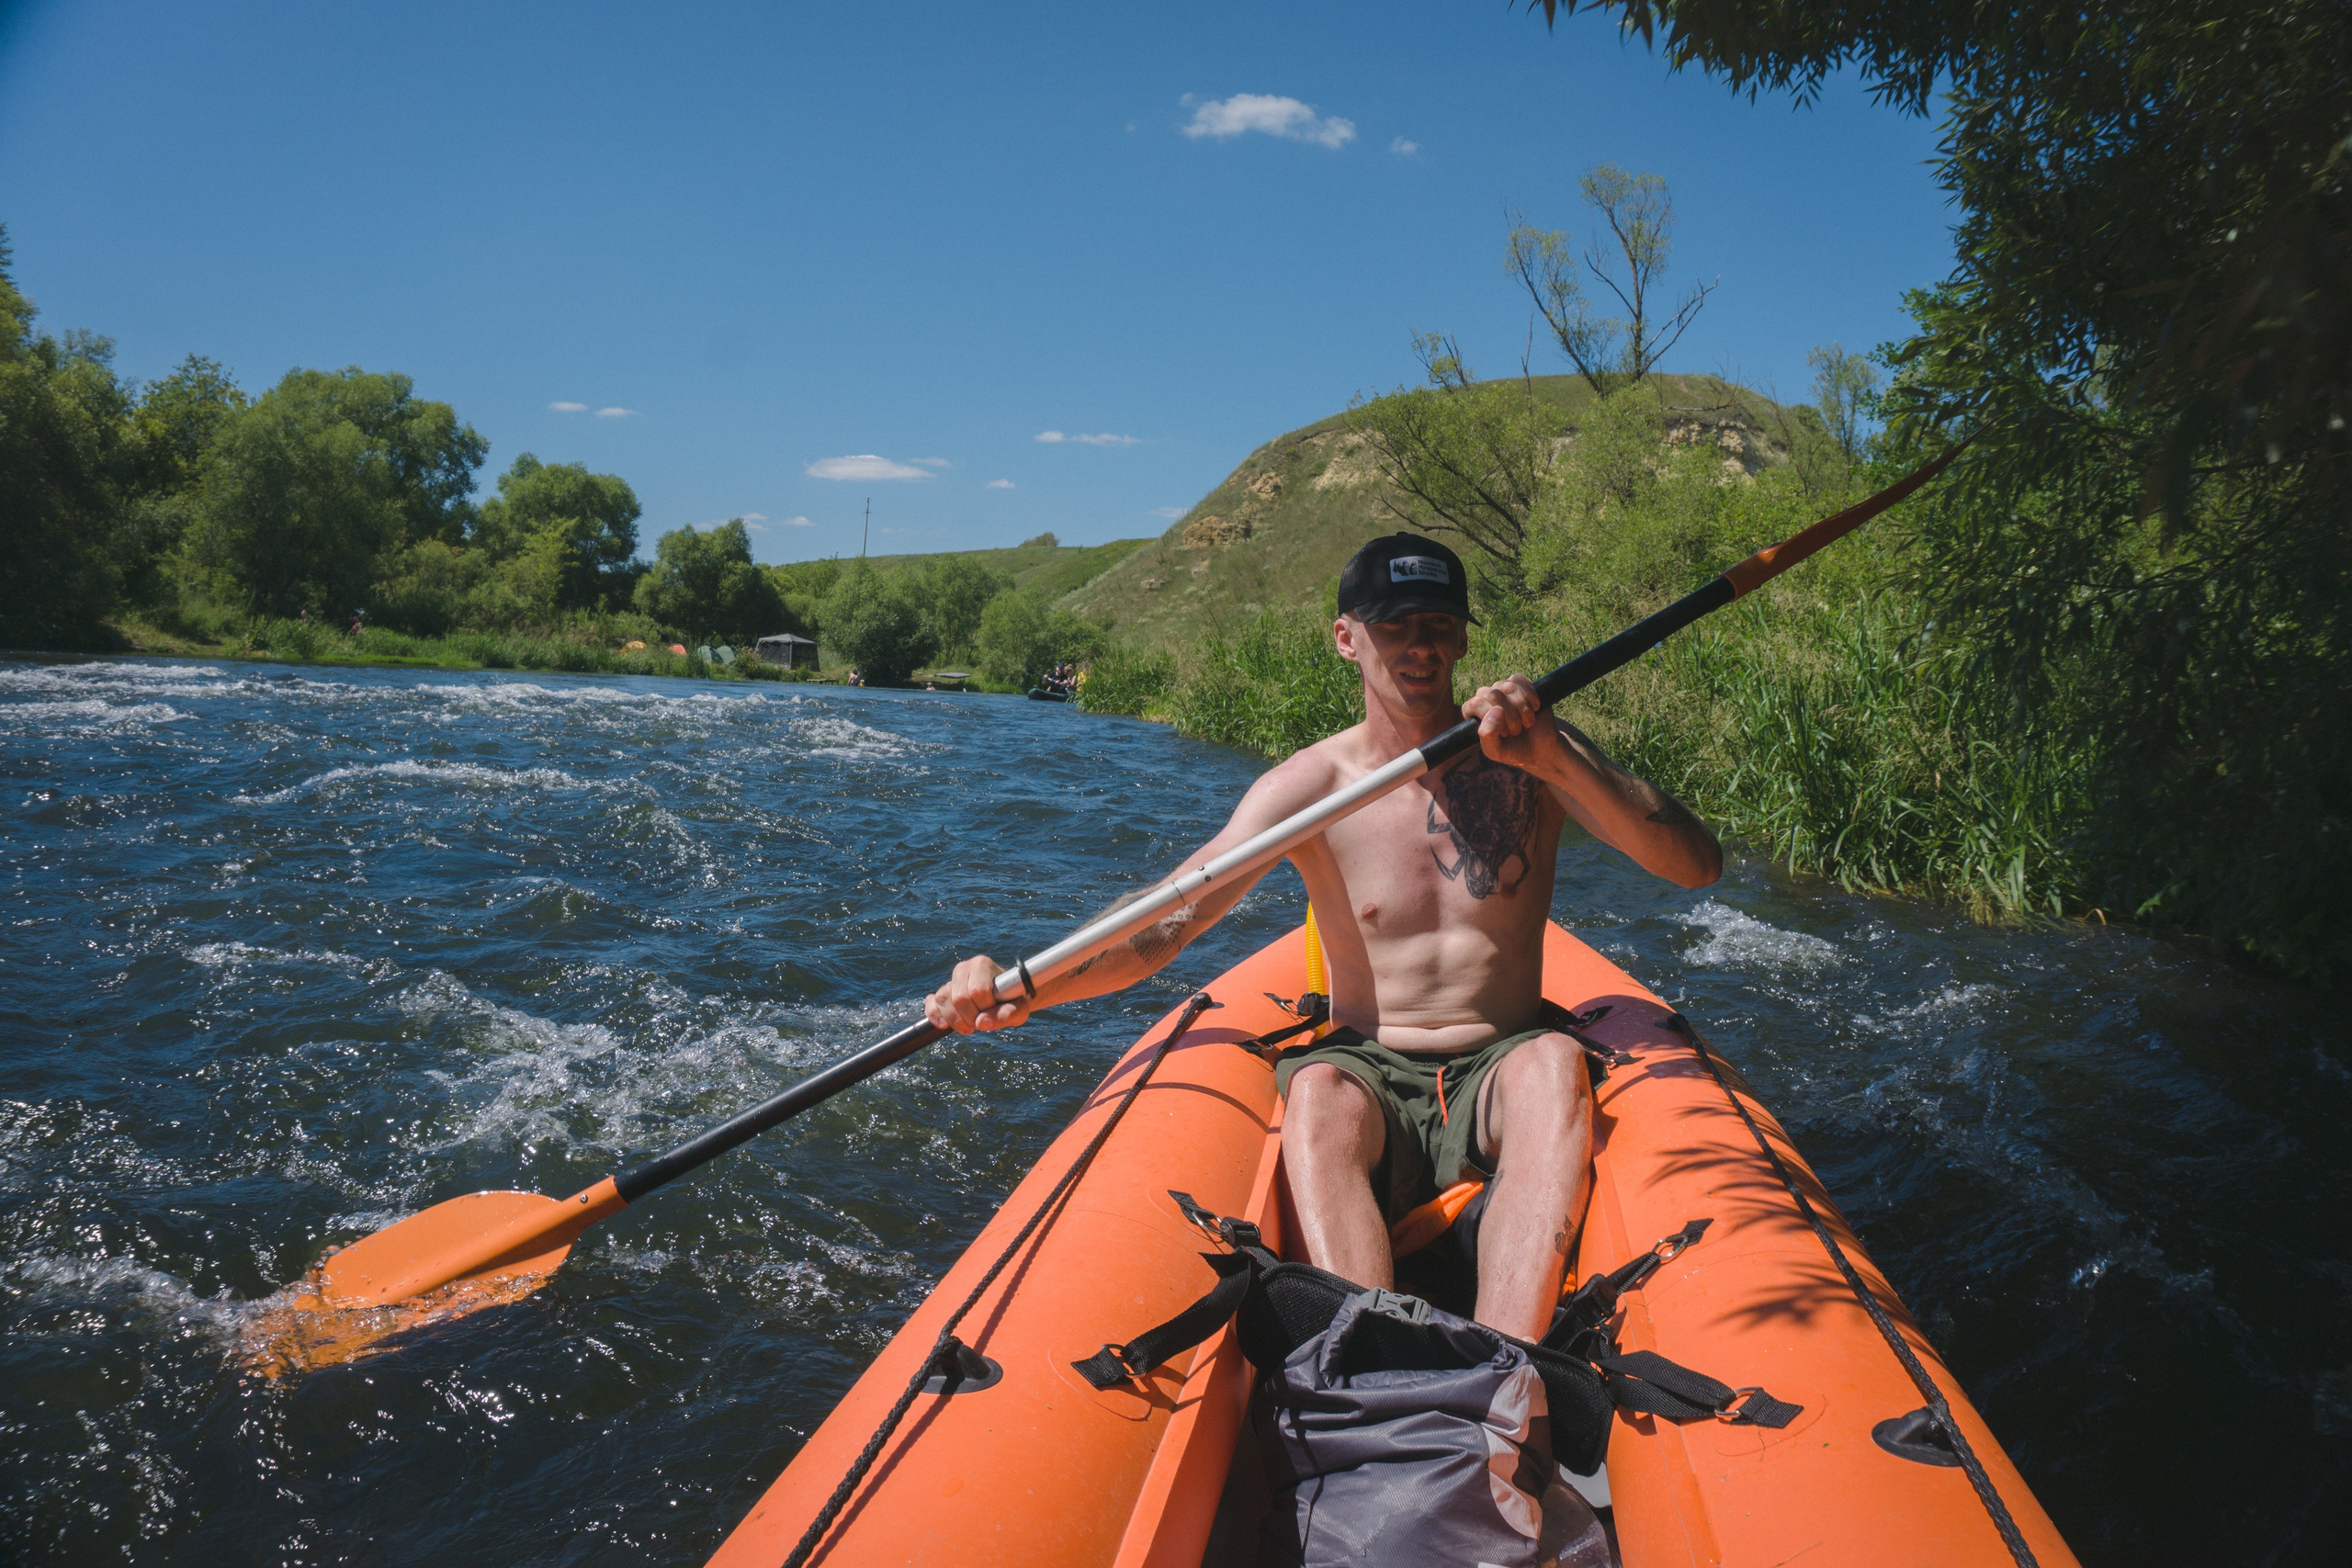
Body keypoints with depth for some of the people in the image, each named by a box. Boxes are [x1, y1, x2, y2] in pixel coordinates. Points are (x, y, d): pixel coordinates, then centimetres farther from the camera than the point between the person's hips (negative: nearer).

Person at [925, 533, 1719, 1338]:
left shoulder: (1534, 753, -1)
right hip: (1368, 1074, 0)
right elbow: (1161, 924, -11)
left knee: (1553, 1061, -34)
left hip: (1499, 1073, 0)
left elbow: (1697, 864, -11)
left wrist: (1558, 760, -27)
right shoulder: (1310, 786, -3)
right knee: (1314, 1093, -34)